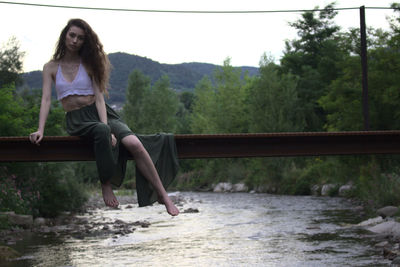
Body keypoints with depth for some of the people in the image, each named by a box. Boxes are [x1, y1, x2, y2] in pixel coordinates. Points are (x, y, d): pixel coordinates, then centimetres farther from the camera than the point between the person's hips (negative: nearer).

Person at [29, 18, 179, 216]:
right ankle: (106, 185, -25)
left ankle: (163, 195, -20)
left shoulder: (89, 64, 8)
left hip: (98, 113, 1)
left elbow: (99, 97, -2)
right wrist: (40, 130, -16)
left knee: (134, 144, -25)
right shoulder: (51, 68, 7)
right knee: (102, 131, -39)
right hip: (76, 120, -1)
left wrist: (105, 125, -18)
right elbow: (46, 99, -1)